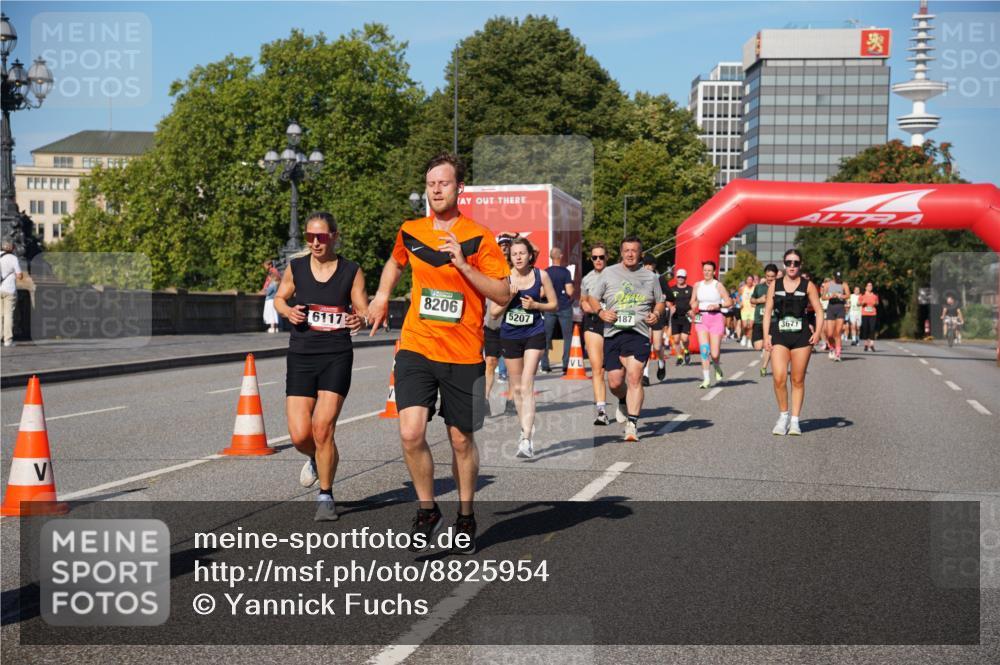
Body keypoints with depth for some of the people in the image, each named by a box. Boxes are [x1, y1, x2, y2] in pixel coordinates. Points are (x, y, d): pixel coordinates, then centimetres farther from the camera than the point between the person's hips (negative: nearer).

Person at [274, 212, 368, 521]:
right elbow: (279, 297, 18)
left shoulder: (351, 271, -1)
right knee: (299, 435, -4)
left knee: (323, 428, -12)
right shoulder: (296, 267, 3)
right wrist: (288, 311, -5)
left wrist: (359, 320, -21)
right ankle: (316, 459, 34)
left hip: (337, 356, -2)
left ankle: (325, 496, 9)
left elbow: (364, 311, 3)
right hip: (301, 356, 2)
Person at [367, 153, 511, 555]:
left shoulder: (478, 237, -5)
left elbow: (503, 295, -9)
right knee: (411, 434, -14)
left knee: (461, 440, 9)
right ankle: (427, 511, 8)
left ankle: (466, 517, 30)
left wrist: (463, 265, -17)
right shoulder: (409, 232, 6)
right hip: (415, 348, 2)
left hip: (463, 355, -2)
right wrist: (382, 295, 19)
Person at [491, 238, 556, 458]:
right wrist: (510, 296, -17)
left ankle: (526, 439, -19)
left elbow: (554, 304, 5)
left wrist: (535, 305, -13)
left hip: (534, 334, -2)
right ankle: (526, 427, 35)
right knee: (516, 387, 13)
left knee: (527, 384, -15)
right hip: (510, 336, 3)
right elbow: (494, 312, -1)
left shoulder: (541, 276, -3)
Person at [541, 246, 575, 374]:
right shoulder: (565, 272, -8)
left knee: (546, 337, 8)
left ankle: (545, 365, 6)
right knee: (567, 337, 5)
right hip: (564, 308, -3)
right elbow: (569, 292, -13)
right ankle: (566, 365, 0)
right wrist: (574, 291, 8)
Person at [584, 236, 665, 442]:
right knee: (615, 383, 1)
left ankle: (632, 424, -15)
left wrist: (656, 313, 2)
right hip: (613, 333, 1)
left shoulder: (650, 277, 12)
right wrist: (601, 312, -5)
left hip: (638, 334, -1)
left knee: (634, 377, -18)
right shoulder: (609, 273, 10)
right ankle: (624, 401, 37)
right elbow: (592, 298, 14)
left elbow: (660, 302, 23)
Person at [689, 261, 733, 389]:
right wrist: (694, 306, -2)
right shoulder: (698, 285, 10)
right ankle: (705, 379, -4)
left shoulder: (718, 285, -2)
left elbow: (729, 302, -3)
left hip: (716, 318, -3)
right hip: (701, 318, 3)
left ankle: (718, 369, 31)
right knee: (704, 349, -10)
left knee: (714, 353, -4)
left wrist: (717, 306, -17)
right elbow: (693, 301, 19)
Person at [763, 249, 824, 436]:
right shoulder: (775, 285, 7)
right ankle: (783, 415, 8)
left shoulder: (808, 285, 4)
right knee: (779, 378, -13)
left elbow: (819, 310, 4)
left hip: (801, 336, 0)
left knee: (798, 380, 5)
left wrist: (818, 331, -11)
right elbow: (768, 311, 8)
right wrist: (766, 335, -1)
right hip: (779, 336, 0)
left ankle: (795, 420, 14)